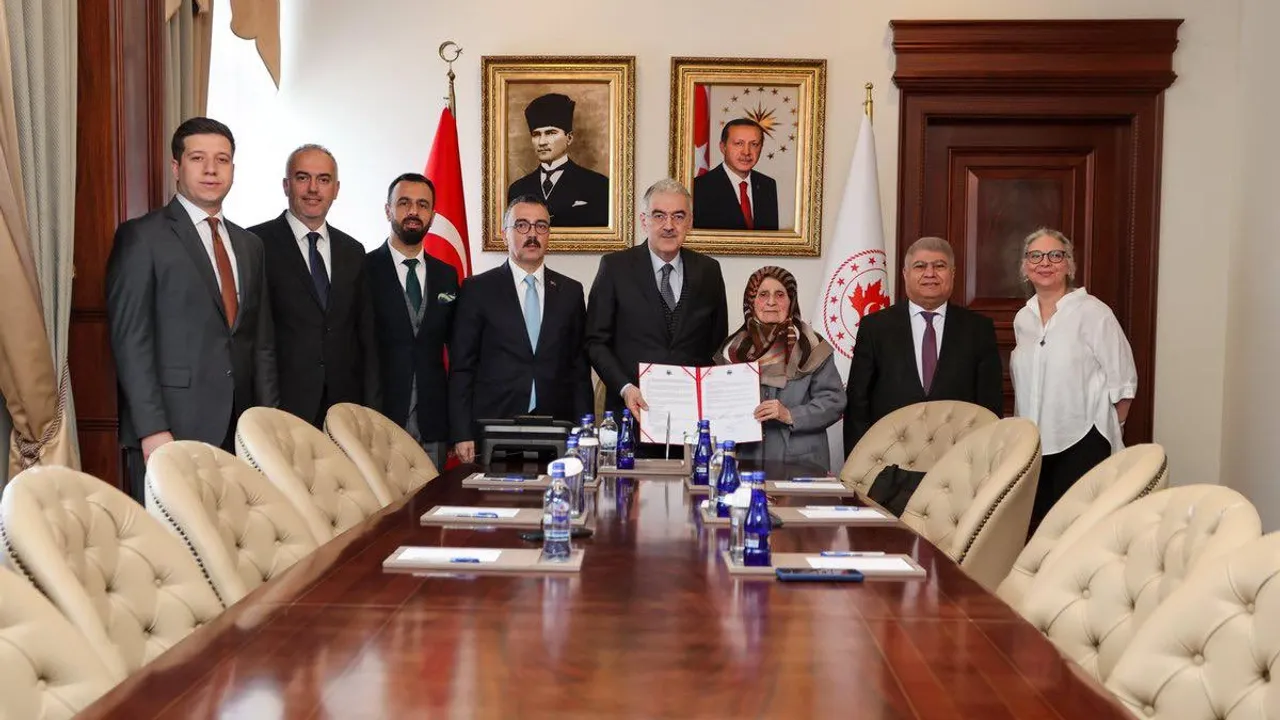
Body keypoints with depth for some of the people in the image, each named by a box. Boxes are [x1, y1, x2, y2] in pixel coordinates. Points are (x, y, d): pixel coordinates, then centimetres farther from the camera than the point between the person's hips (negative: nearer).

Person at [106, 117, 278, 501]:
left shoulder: (249, 244, 16)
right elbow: (130, 339, -8)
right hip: (172, 428, -5)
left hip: (240, 429, 5)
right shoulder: (140, 237, -2)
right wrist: (152, 430, -15)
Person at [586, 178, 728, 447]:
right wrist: (625, 388, -13)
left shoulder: (708, 271, 7)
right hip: (632, 409, -2)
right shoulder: (615, 267, 1)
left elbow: (718, 345, 12)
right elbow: (596, 341, 0)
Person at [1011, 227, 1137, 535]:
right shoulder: (1023, 318, 9)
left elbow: (1122, 381, -5)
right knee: (1035, 529, 7)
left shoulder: (1093, 313, -8)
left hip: (1081, 443, -5)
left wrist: (1108, 429, 3)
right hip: (1033, 444, 5)